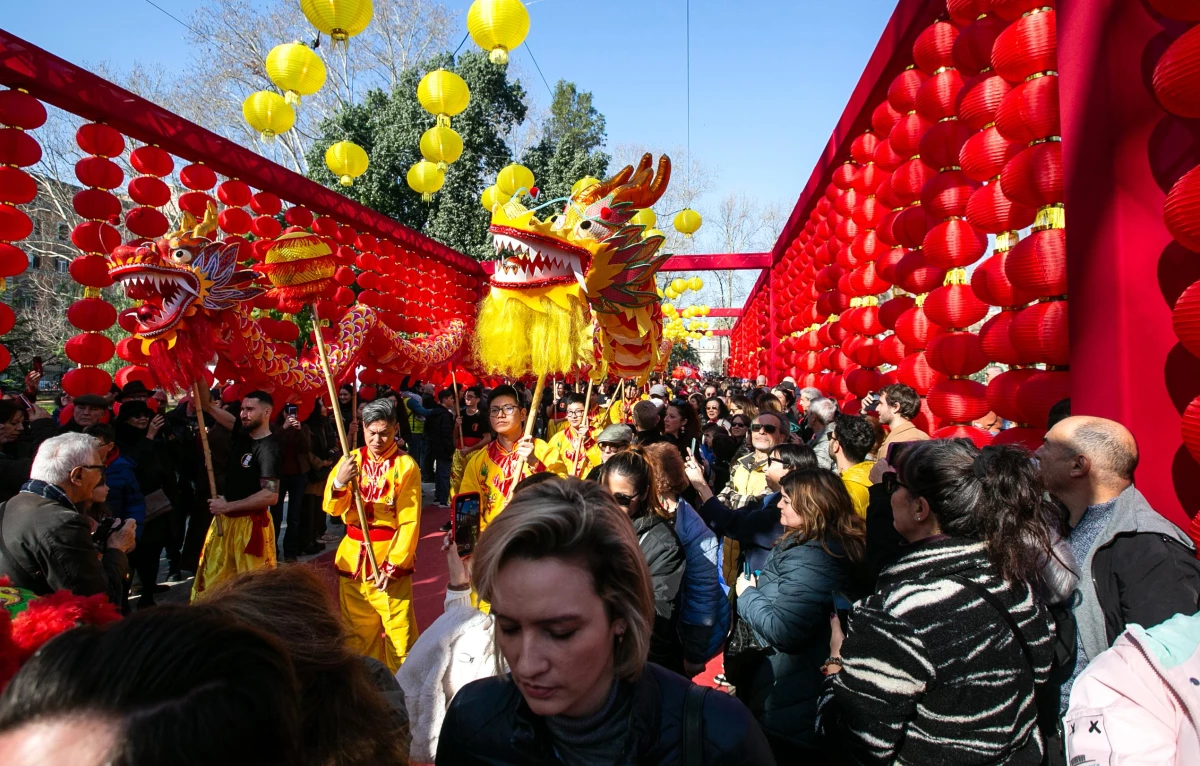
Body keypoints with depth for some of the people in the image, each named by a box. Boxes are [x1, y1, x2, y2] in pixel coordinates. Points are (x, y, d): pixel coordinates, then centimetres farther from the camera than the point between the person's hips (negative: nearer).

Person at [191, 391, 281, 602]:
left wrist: (228, 506, -20)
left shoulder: (269, 449, -21)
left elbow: (271, 495, -27)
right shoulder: (242, 433, 2)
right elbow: (209, 407, 7)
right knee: (211, 577, 19)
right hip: (225, 519, 9)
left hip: (250, 524, -8)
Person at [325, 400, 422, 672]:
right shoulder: (351, 459, 4)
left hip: (391, 558, -4)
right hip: (352, 556, 4)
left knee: (399, 631, -4)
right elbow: (332, 508, -5)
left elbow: (410, 522, -10)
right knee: (357, 631, 14)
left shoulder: (406, 466, -8)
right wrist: (339, 481, -25)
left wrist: (392, 565, -15)